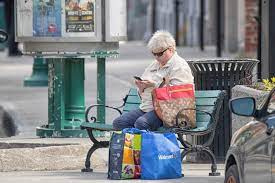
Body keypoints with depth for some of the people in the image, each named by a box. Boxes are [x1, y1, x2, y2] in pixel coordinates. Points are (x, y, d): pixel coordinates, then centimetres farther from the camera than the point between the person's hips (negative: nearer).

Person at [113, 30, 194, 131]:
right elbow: (143, 95, 27)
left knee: (141, 123, -36)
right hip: (145, 108, 9)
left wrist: (154, 85, -19)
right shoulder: (154, 65, 24)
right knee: (118, 123, -13)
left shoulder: (179, 66, -2)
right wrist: (141, 87, 3)